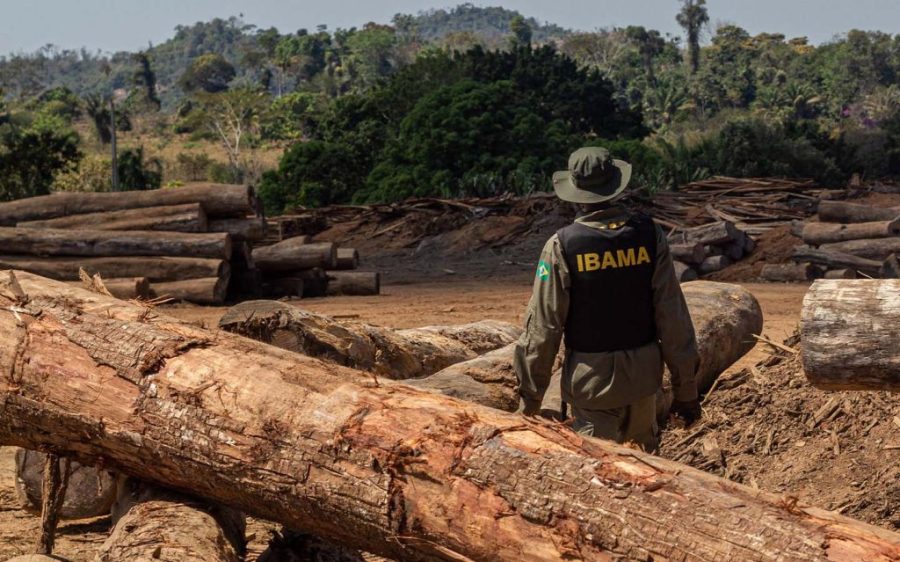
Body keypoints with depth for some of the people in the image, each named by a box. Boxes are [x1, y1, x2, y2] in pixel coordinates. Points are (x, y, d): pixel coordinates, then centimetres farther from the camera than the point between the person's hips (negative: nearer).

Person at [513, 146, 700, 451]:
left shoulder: (562, 246, -13)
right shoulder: (649, 235, -6)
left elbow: (543, 327, -11)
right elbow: (673, 316, -5)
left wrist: (530, 395, -1)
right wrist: (686, 388, 4)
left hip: (591, 380, -3)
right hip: (643, 376, 3)